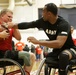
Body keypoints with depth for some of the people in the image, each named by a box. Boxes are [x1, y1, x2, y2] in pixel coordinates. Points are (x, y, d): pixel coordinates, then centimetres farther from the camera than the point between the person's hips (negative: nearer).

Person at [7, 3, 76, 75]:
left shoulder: (64, 24, -29)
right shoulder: (43, 21, -8)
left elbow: (59, 43, -41)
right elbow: (28, 24, 4)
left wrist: (37, 42, -40)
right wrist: (13, 25, 7)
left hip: (69, 49, -6)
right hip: (56, 50, 7)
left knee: (63, 55, -38)